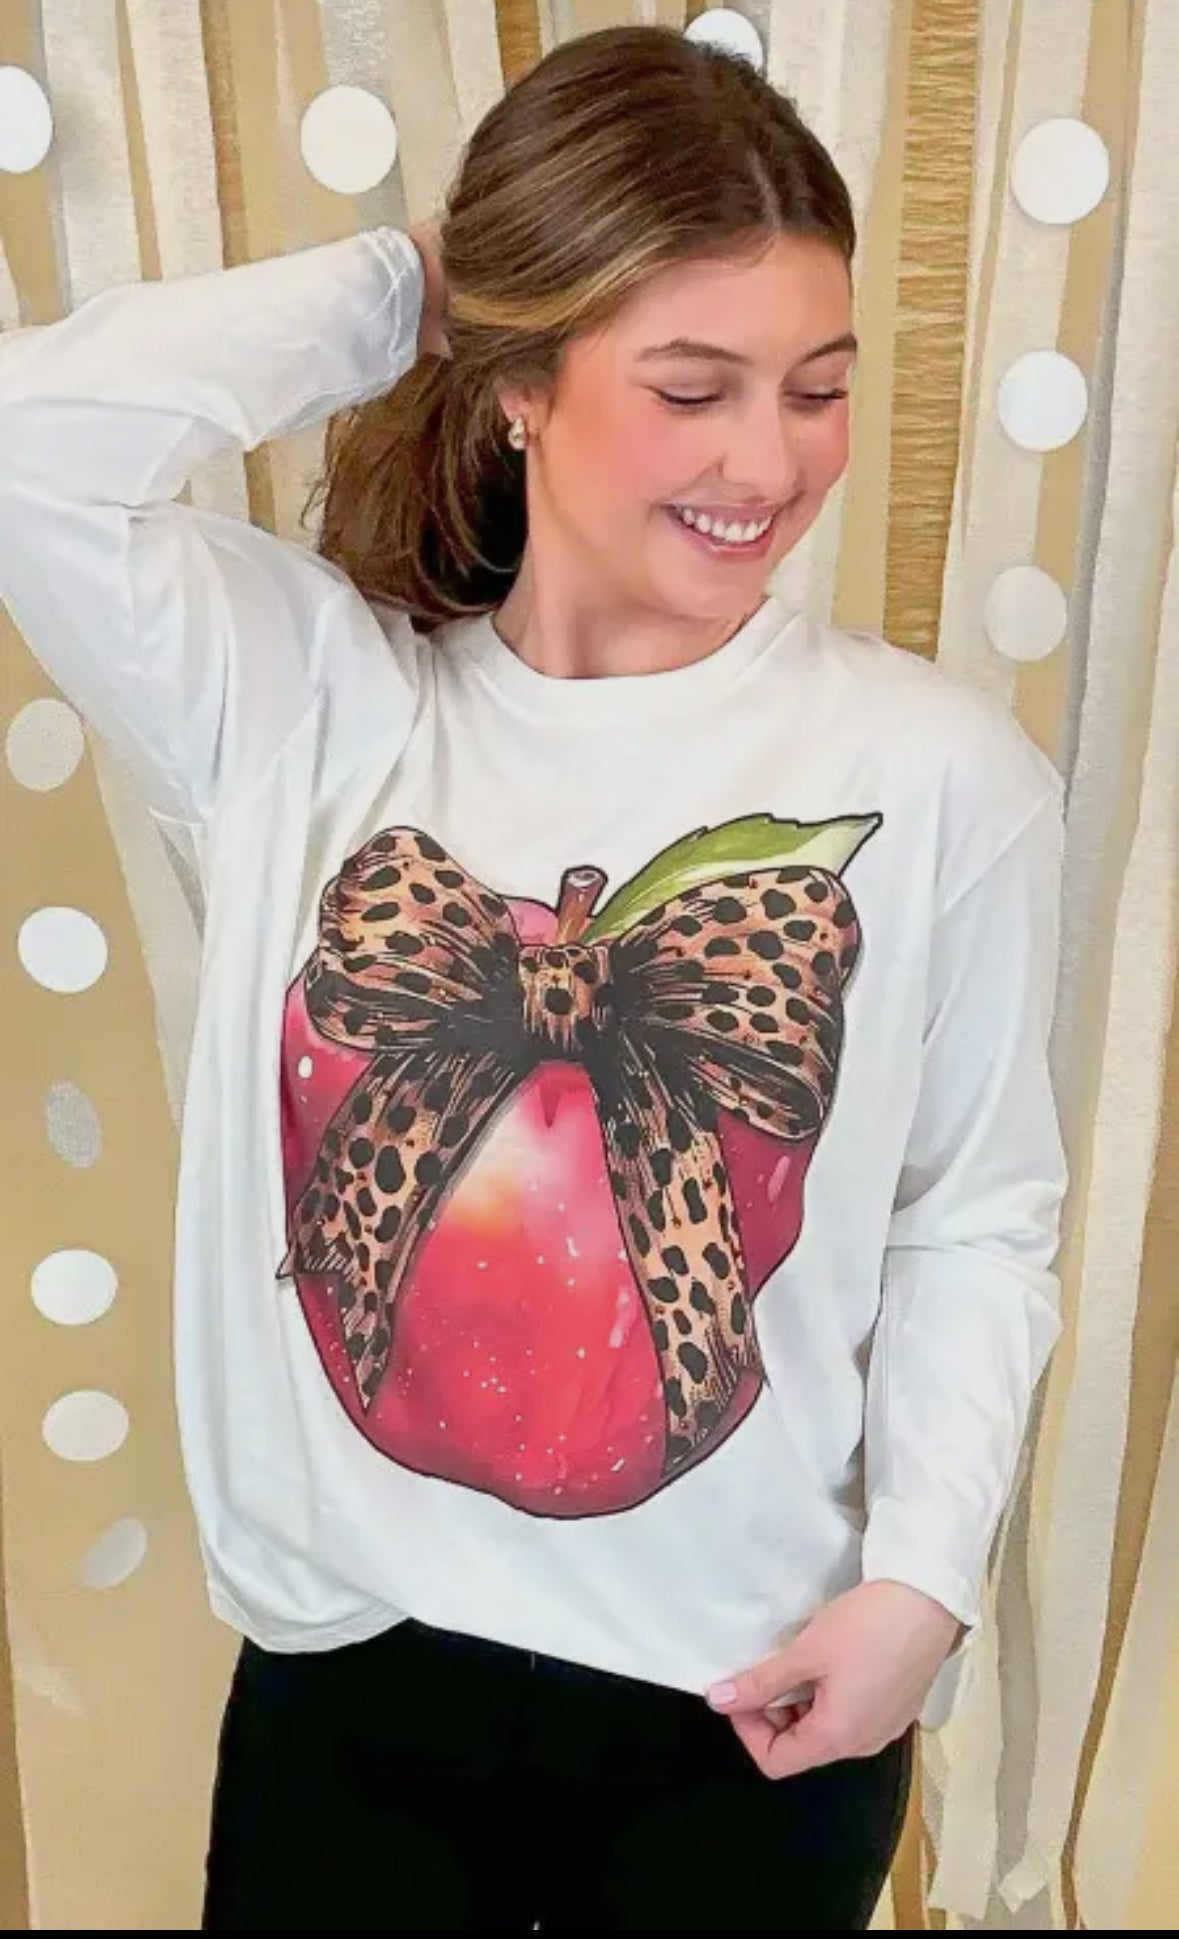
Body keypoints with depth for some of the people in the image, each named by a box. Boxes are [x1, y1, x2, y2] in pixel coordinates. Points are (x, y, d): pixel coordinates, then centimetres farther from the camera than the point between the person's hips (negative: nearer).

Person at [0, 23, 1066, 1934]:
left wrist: (921, 1576, -11)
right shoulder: (308, 698, -8)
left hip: (750, 1694, 0)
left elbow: (979, 1219, -4)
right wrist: (390, 290, -11)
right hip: (356, 1665, 1)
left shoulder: (938, 770, -10)